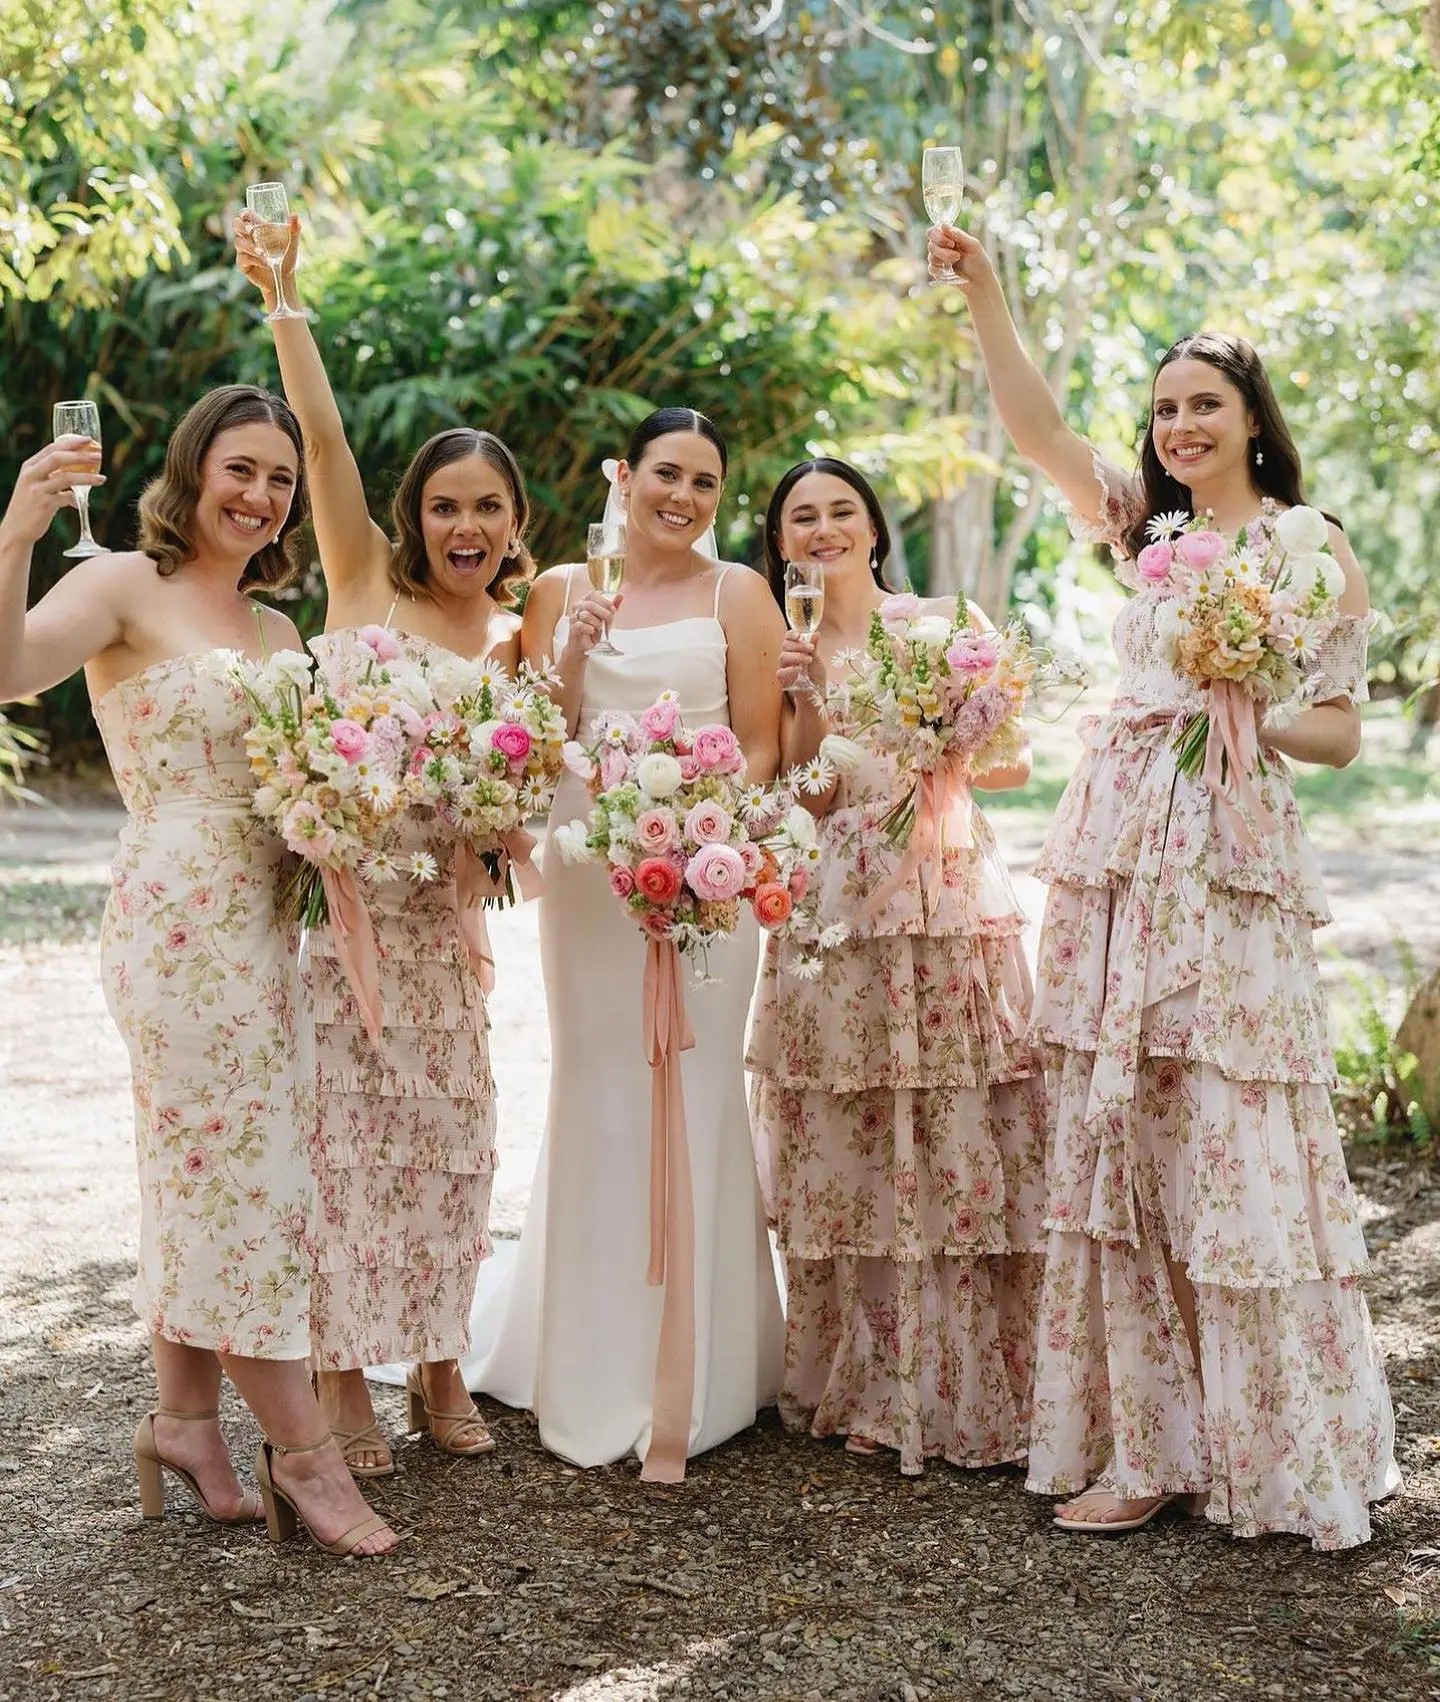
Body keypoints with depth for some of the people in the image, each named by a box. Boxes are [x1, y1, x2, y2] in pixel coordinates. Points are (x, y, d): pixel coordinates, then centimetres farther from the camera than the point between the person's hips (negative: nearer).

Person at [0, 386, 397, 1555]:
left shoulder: (278, 630, 16)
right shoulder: (128, 588, -7)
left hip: (262, 922, 8)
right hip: (180, 918, -8)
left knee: (208, 1178, 13)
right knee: (243, 1177, -3)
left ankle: (185, 1417, 24)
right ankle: (305, 1454, 6)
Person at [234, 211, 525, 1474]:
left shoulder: (514, 641, 13)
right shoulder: (365, 581, 3)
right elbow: (322, 433, -5)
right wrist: (283, 299, -11)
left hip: (435, 917, 4)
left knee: (444, 1136, 6)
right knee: (343, 1131, -1)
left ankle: (438, 1367, 19)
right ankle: (344, 1380, 9)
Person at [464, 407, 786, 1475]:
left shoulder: (737, 594, 5)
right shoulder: (563, 590, 11)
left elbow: (761, 747, 0)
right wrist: (572, 654, -8)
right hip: (584, 863, 2)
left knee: (692, 1094, 0)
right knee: (594, 1095, 7)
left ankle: (689, 1374, 12)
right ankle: (590, 1366, 21)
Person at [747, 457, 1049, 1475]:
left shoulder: (950, 624, 8)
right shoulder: (786, 652, 11)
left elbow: (1016, 766, 6)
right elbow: (805, 800, 2)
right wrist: (806, 702, -11)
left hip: (954, 902, -1)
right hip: (837, 915, 1)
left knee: (961, 1146, -2)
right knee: (848, 1156, 2)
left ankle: (970, 1391, 8)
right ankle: (863, 1386, 15)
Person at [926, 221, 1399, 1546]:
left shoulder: (1312, 549, 3)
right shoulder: (1147, 530, 15)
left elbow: (1342, 733, 2)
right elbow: (1035, 429, 7)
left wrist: (1260, 723, -17)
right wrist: (983, 293, -2)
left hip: (1233, 866, -4)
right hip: (1118, 864, 5)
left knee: (1233, 1151, -4)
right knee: (1121, 1142, 4)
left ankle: (1267, 1450, 9)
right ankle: (1145, 1443, 12)